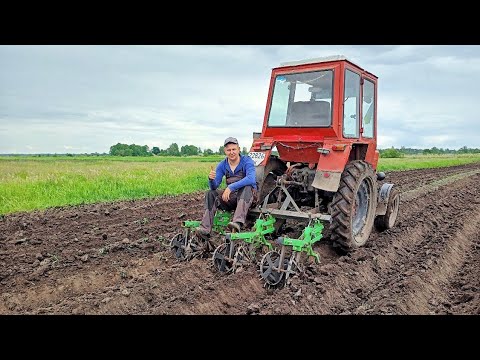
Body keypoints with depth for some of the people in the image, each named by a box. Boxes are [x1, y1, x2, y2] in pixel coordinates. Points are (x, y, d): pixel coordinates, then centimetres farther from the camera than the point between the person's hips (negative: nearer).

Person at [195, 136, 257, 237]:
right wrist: (211, 179, -31)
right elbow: (214, 187, -7)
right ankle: (205, 229, -27)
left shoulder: (247, 161, -14)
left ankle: (238, 222, -52)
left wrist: (231, 187, -40)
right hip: (231, 197, 5)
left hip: (247, 195, -4)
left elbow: (251, 179, -33)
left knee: (247, 187, -36)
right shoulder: (222, 165, -1)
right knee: (210, 194, -15)